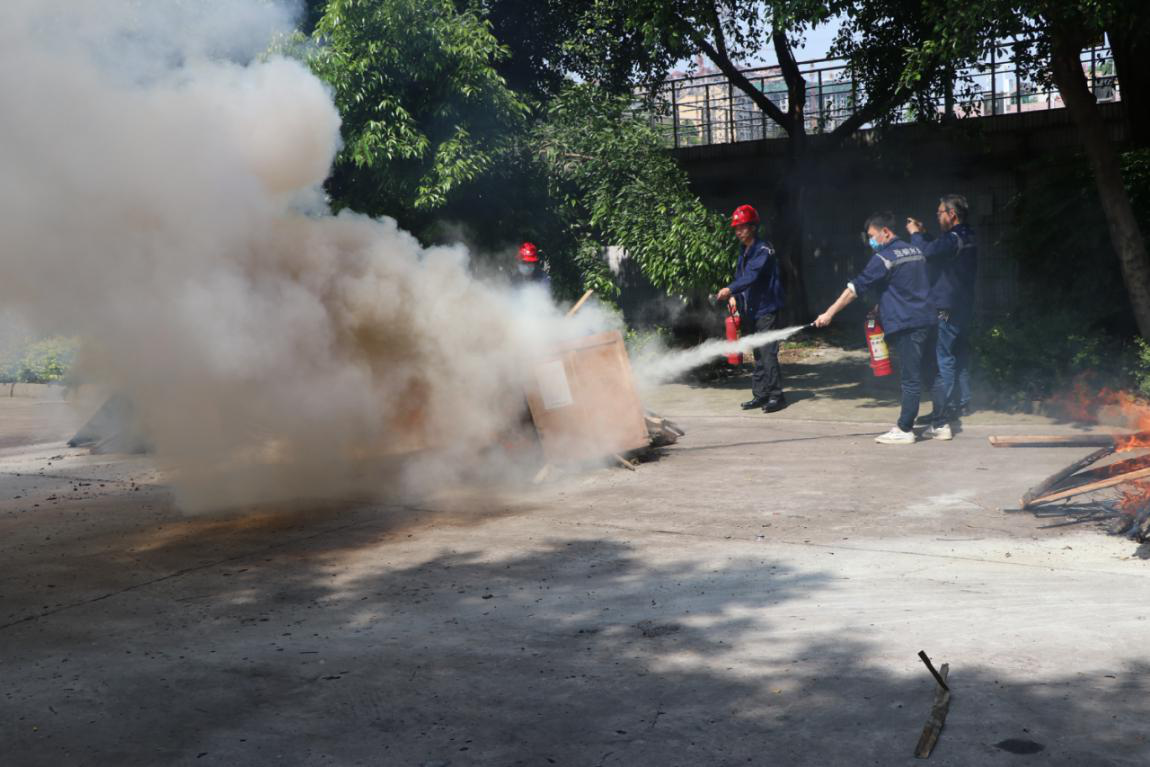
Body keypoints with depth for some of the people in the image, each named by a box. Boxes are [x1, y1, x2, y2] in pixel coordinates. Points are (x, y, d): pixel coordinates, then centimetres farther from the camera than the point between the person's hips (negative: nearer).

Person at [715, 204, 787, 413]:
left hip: (766, 310, -8)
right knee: (758, 355, 11)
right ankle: (760, 395, 17)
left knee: (767, 353, -10)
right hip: (751, 311, 8)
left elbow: (752, 275, -26)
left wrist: (730, 289, -36)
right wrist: (734, 297, -1)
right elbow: (740, 276, 17)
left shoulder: (763, 250, -13)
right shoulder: (744, 252, 15)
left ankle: (776, 396, -6)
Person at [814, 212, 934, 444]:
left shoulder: (885, 257, -11)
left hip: (906, 325, -9)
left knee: (910, 378, -7)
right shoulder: (915, 251, 16)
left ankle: (904, 430, -3)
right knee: (928, 373, 12)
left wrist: (829, 314, -13)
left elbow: (856, 287, -14)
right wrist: (882, 306, 23)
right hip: (925, 320, 9)